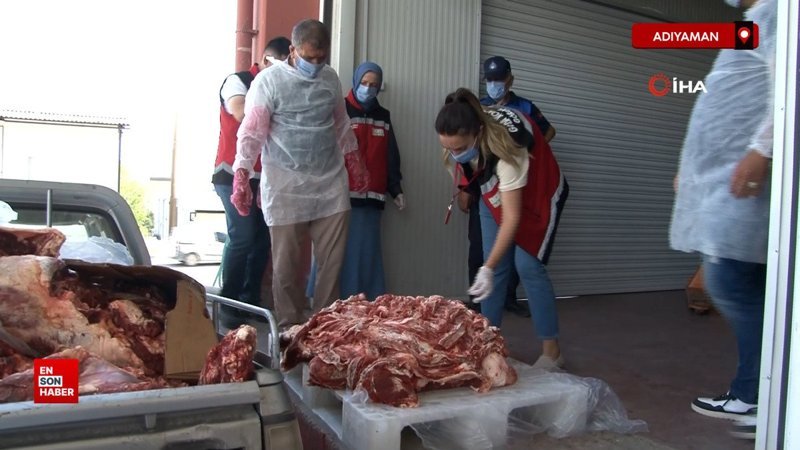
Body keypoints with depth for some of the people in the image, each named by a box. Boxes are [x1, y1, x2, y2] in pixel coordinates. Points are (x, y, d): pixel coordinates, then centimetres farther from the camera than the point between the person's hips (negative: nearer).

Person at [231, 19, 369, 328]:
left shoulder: (330, 78, 10)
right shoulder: (269, 80, -7)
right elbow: (251, 133, -11)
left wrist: (355, 164, 22)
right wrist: (241, 178, -22)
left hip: (331, 183, 5)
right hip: (286, 187, -4)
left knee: (332, 260, 6)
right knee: (285, 264, 2)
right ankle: (290, 326, 17)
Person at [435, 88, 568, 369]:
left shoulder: (506, 148, -41)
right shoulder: (464, 134, -24)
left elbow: (512, 217, -42)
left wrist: (488, 268, -49)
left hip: (538, 194, -5)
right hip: (495, 192, 6)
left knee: (528, 266, -12)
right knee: (497, 266, 1)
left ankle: (551, 351, -4)